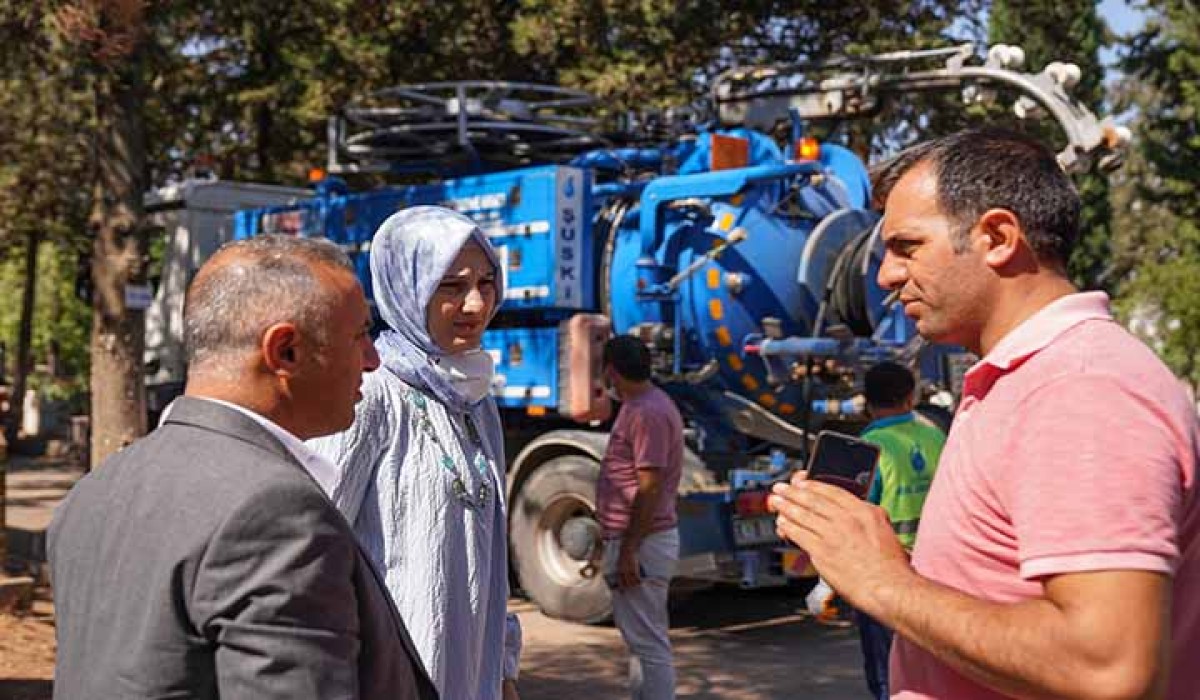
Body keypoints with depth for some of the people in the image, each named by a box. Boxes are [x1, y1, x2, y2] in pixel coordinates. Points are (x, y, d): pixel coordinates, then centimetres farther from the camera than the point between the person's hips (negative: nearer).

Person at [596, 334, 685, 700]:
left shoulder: (647, 413, -19)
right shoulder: (640, 406, 13)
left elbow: (649, 488, -22)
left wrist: (628, 552, -21)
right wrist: (612, 543, 23)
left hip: (641, 544, -11)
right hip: (635, 539, 11)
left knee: (648, 642, -6)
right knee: (640, 638, 18)